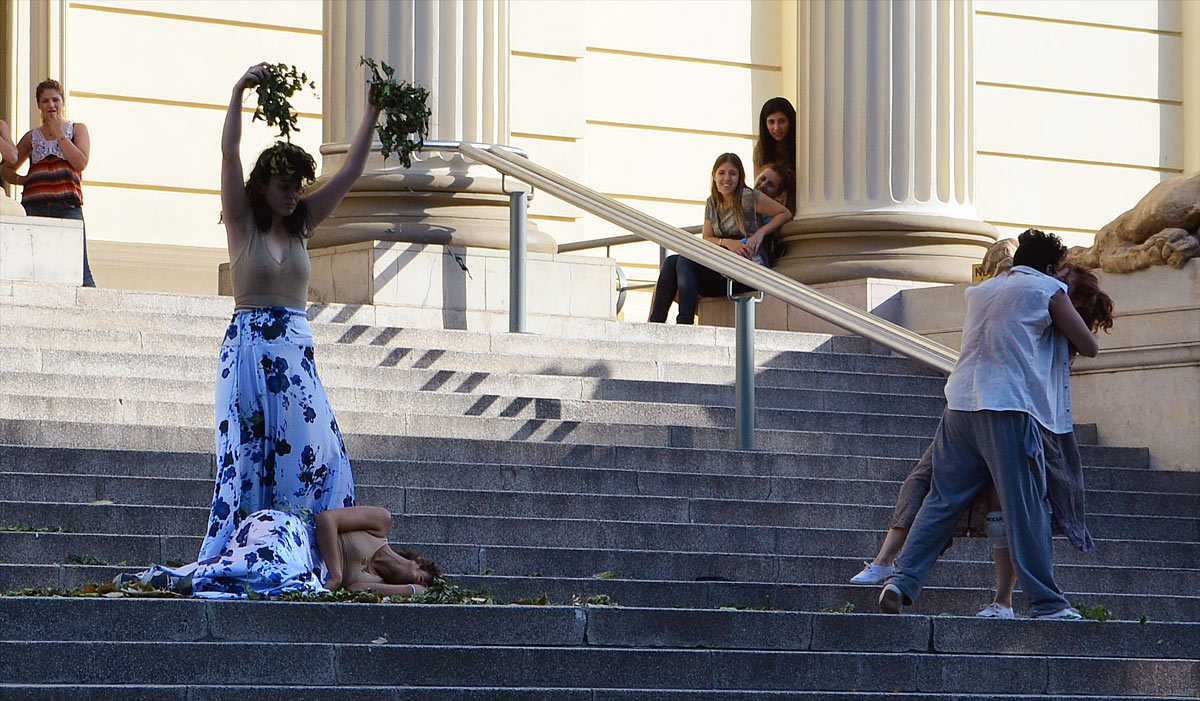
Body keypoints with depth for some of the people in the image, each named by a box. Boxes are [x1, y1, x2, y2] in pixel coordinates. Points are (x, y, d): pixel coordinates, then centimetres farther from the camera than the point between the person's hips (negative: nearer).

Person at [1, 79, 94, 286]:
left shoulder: (77, 129, 13)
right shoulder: (32, 137, 19)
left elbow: (81, 163, -3)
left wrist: (59, 134, -2)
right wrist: (21, 180, 4)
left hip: (67, 204, -3)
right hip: (34, 204, 3)